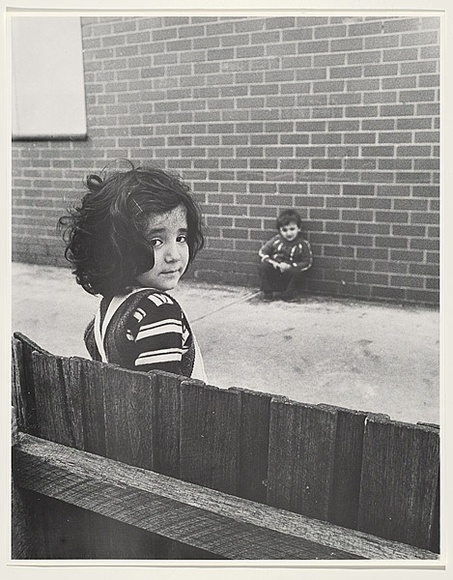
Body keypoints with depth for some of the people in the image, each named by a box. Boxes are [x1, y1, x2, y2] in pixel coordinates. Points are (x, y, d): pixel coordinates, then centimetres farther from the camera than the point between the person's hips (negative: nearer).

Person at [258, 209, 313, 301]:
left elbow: (307, 262, -8)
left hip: (289, 274, -1)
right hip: (274, 271, 2)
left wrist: (289, 266, -20)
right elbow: (262, 252, 3)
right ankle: (267, 293, -9)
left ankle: (289, 295, -9)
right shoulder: (276, 240, -1)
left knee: (296, 272, -32)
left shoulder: (303, 244, -5)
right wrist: (272, 262, -16)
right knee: (264, 265, -24)